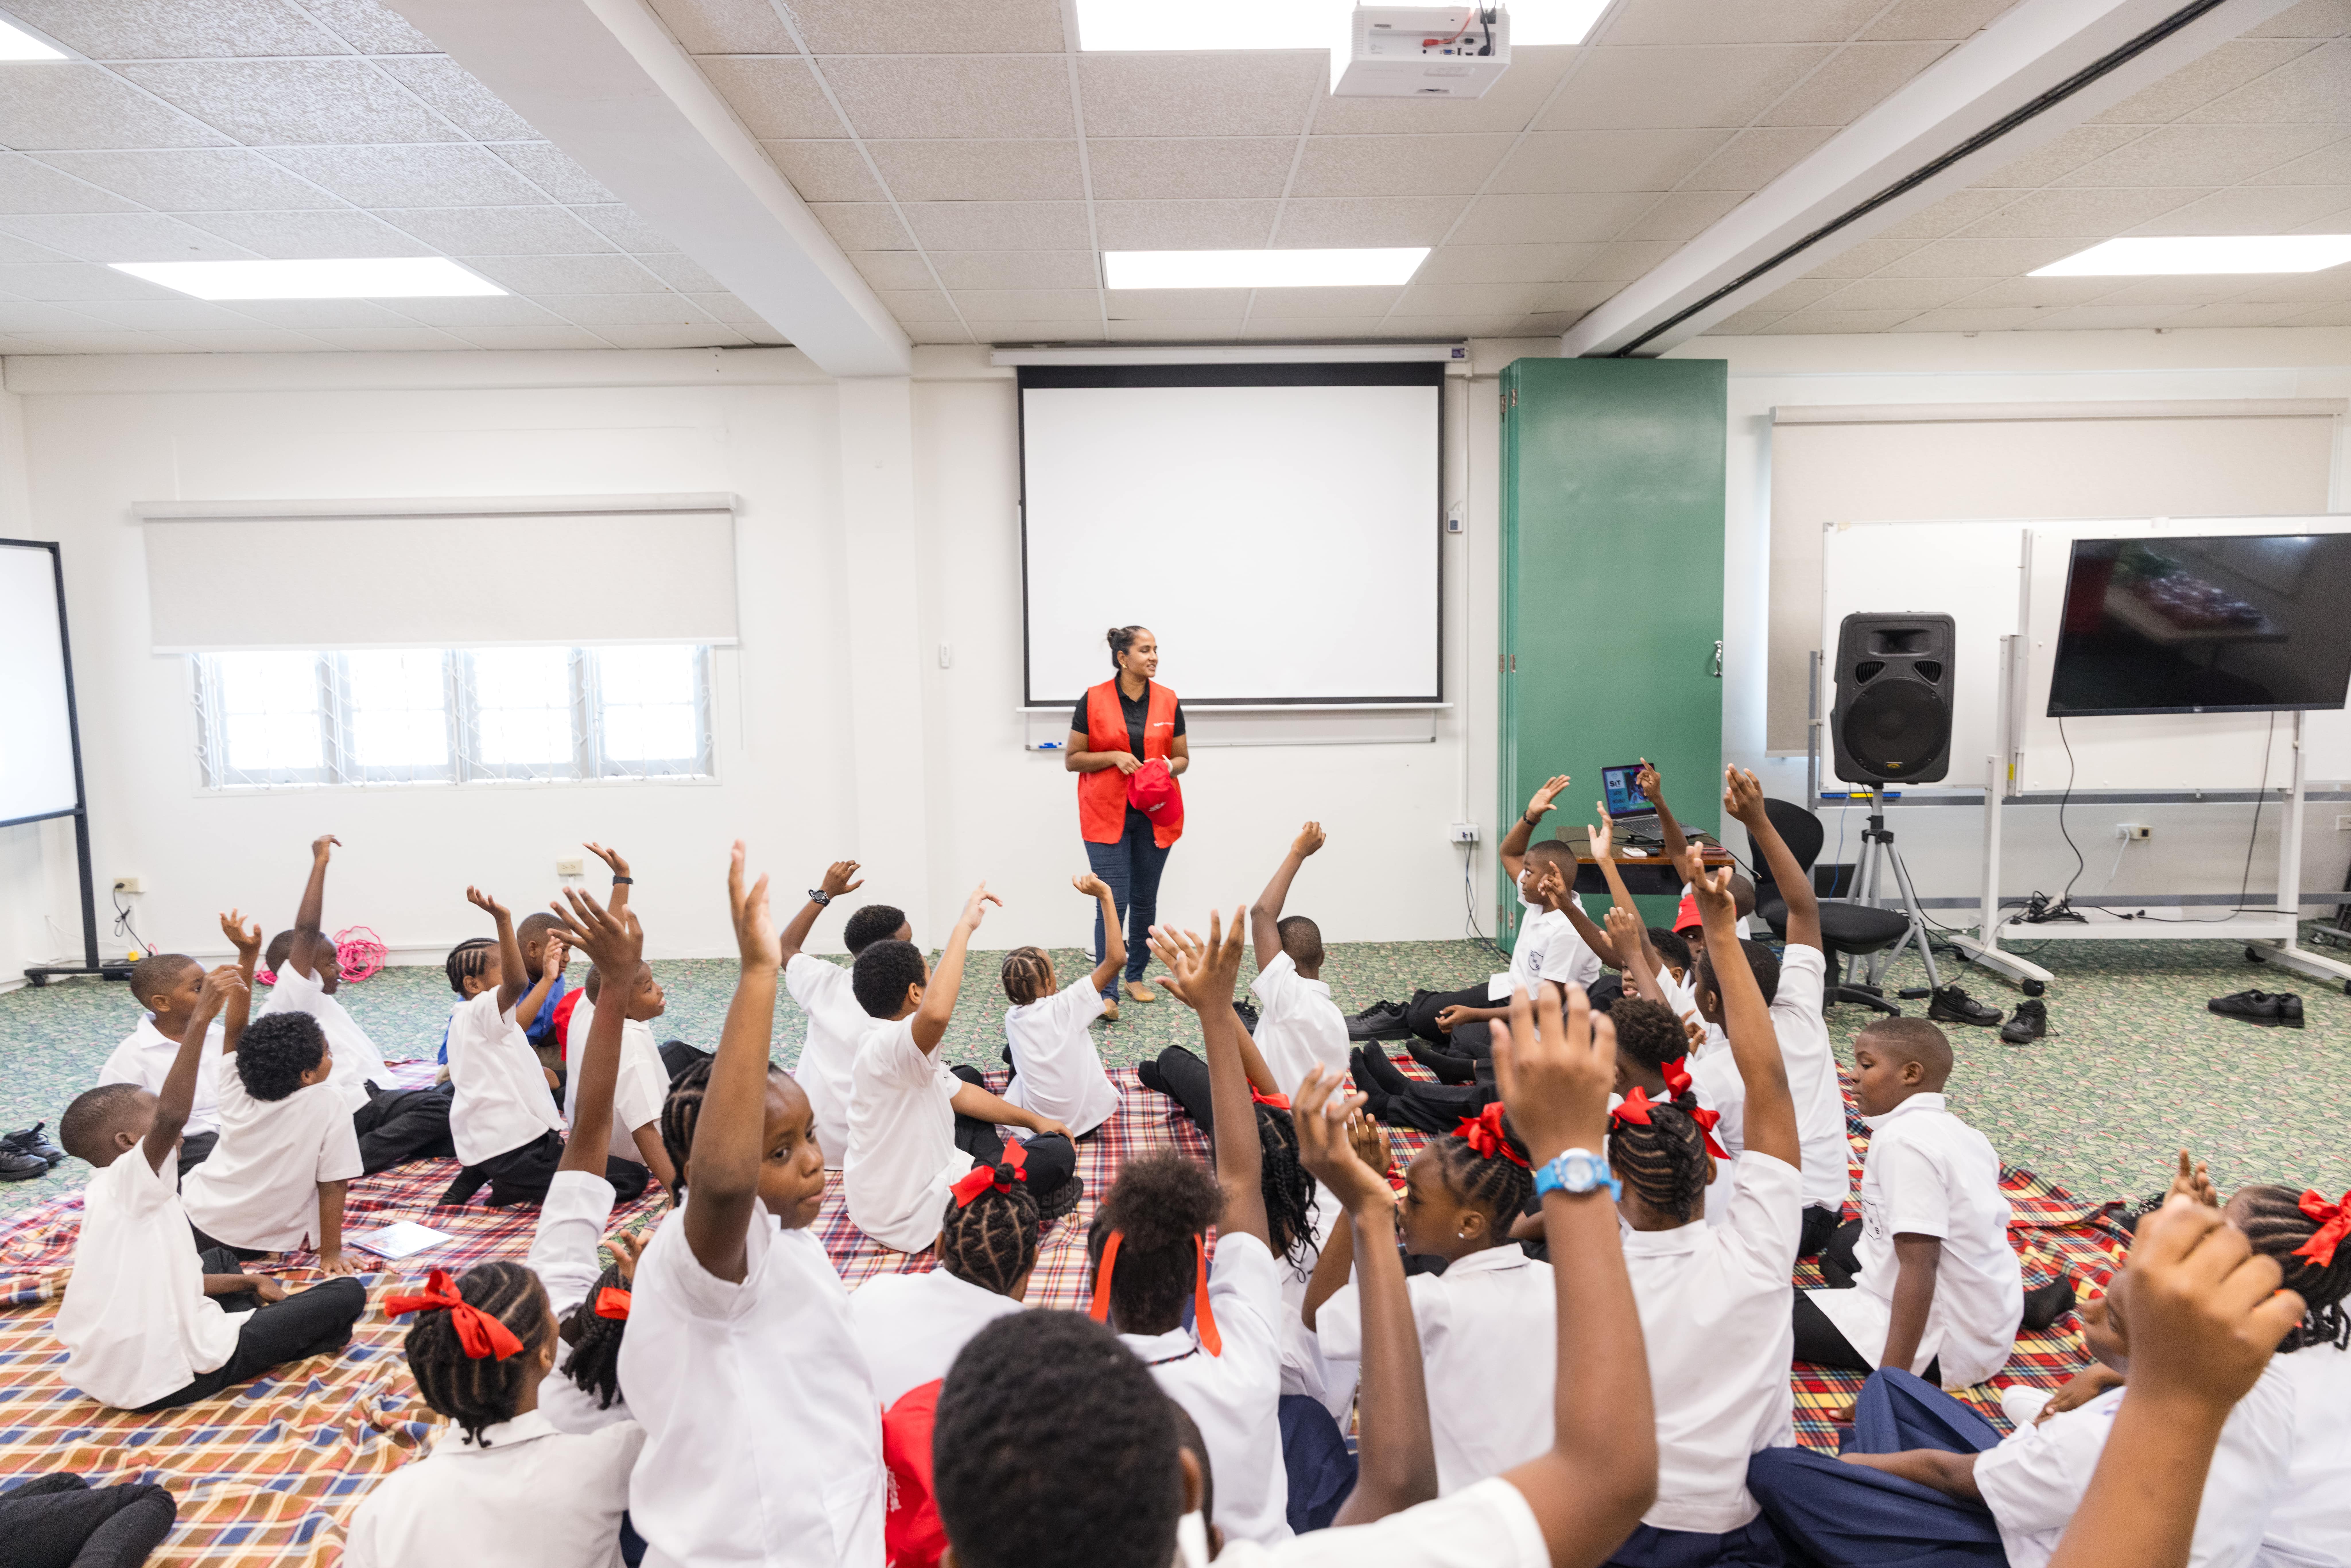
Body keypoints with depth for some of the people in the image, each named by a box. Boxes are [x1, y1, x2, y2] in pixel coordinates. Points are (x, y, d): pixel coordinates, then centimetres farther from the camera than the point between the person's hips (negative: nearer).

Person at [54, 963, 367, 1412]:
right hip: (169, 1379, -9)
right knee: (348, 1294, -6)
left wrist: (249, 1282, 18)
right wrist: (200, 1021, -41)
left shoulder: (108, 1195, 11)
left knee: (219, 1261, 36)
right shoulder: (129, 1181, -18)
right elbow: (172, 1117, -39)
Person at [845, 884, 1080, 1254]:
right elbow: (936, 1013, -53)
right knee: (1058, 1153, -10)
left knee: (969, 1077, 27)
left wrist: (1034, 1120, 17)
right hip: (912, 1219, -10)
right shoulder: (887, 1046, -29)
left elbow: (959, 1094, 16)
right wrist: (965, 926, -44)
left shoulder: (903, 1049, 4)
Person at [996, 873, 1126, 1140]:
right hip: (1089, 1118, -3)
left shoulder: (1012, 1018, -8)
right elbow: (1116, 959, -25)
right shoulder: (1065, 1005, -21)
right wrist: (1105, 896, -25)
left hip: (1037, 1122, 3)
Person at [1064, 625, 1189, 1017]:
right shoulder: (1093, 700, -5)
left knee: (1145, 901, 11)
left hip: (1155, 815, 3)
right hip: (1107, 815, -3)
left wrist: (1169, 767, -11)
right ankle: (1107, 993, -6)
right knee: (1113, 903, -9)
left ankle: (1136, 977, 27)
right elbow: (1072, 759, -1)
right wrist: (1114, 757, -16)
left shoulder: (1168, 701, 3)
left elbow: (1183, 758, 12)